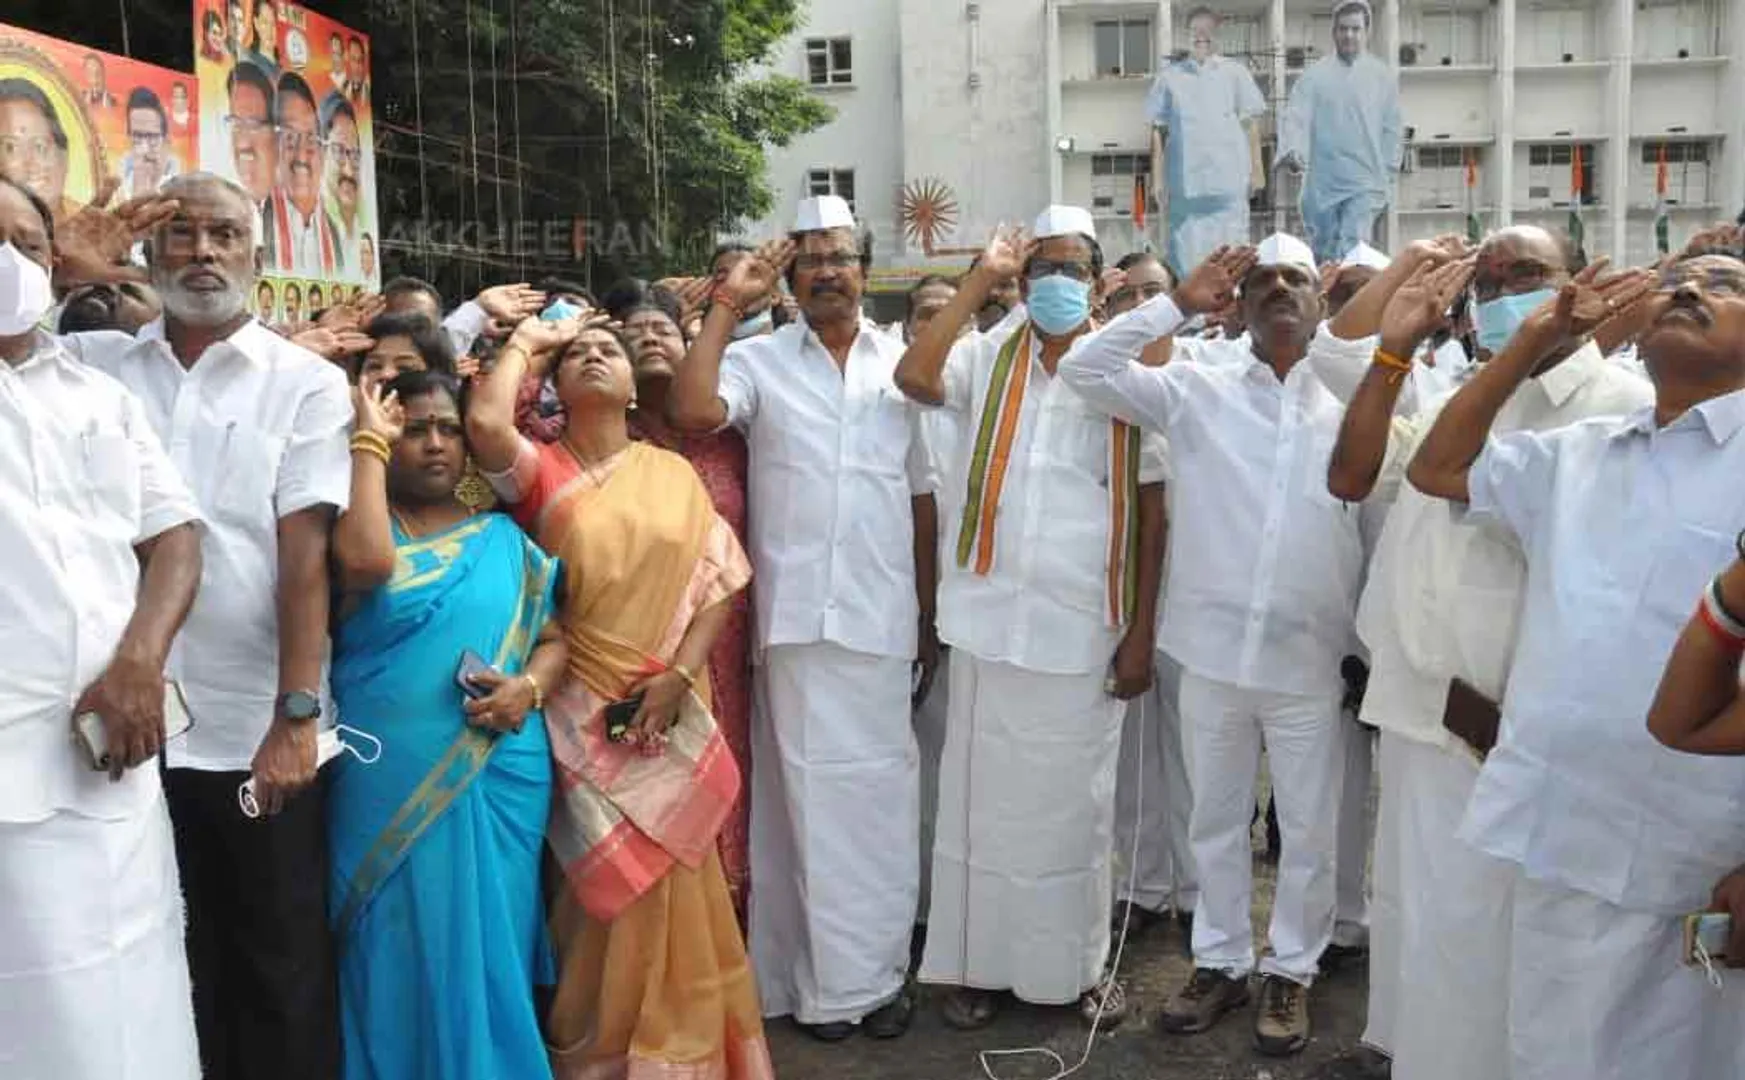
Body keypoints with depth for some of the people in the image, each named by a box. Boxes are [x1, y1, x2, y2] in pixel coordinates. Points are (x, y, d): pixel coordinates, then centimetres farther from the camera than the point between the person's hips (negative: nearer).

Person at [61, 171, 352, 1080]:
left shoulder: (307, 383, -1)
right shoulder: (92, 366, 8)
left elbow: (305, 552, -8)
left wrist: (295, 717, -14)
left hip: (258, 732, -2)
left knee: (283, 971, 9)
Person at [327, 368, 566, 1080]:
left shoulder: (505, 538, 11)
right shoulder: (364, 527, 3)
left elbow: (553, 638, 10)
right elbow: (366, 561, -22)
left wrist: (529, 687, -12)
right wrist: (369, 440, -11)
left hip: (496, 782, 2)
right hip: (387, 786, -2)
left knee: (484, 953, 9)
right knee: (396, 955, 6)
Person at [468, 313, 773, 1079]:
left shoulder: (672, 473, 6)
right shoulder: (541, 471, -1)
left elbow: (719, 579, 2)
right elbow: (484, 422, -22)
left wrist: (679, 673, -11)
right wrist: (527, 340, -6)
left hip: (671, 714, 2)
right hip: (586, 713, -2)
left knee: (668, 881, 10)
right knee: (614, 882, 2)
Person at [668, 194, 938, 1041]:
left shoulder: (903, 364, 10)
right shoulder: (760, 359, 3)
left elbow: (923, 499, 12)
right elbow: (692, 410, -18)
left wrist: (928, 616, 10)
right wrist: (727, 306, -10)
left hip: (882, 617, 2)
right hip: (796, 616, -2)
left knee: (879, 794, 9)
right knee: (809, 795, 4)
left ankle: (875, 969, 23)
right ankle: (828, 978, 16)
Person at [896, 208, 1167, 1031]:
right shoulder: (988, 359, 3)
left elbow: (1151, 513, 1)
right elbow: (913, 377, -17)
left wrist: (1141, 632, -3)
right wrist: (979, 279, -12)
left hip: (1084, 628, 0)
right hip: (993, 619, 1)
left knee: (1074, 804, 12)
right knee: (986, 798, 10)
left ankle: (1079, 965, 28)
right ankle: (982, 962, 24)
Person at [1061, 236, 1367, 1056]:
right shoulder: (1196, 390, 2)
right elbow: (1085, 369, -4)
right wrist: (1180, 303, -8)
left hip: (1310, 657, -1)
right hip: (1213, 648, 1)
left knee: (1308, 829, 11)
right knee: (1215, 821, 15)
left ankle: (1290, 971, 29)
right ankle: (1219, 960, 32)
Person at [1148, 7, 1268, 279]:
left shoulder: (1235, 73, 8)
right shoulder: (1169, 76, 8)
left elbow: (1251, 123, 10)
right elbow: (1159, 130, 10)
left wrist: (1257, 170, 4)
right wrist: (1159, 178, 5)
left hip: (1229, 181, 0)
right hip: (1185, 181, 0)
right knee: (1187, 255, -1)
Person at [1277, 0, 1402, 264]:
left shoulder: (1383, 77, 6)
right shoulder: (1315, 75, 4)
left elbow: (1391, 130, 9)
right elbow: (1295, 117, -5)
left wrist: (1388, 179, 7)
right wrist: (1292, 150, -25)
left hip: (1366, 184, -1)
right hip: (1322, 183, 1)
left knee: (1352, 253, -15)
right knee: (1323, 256, 11)